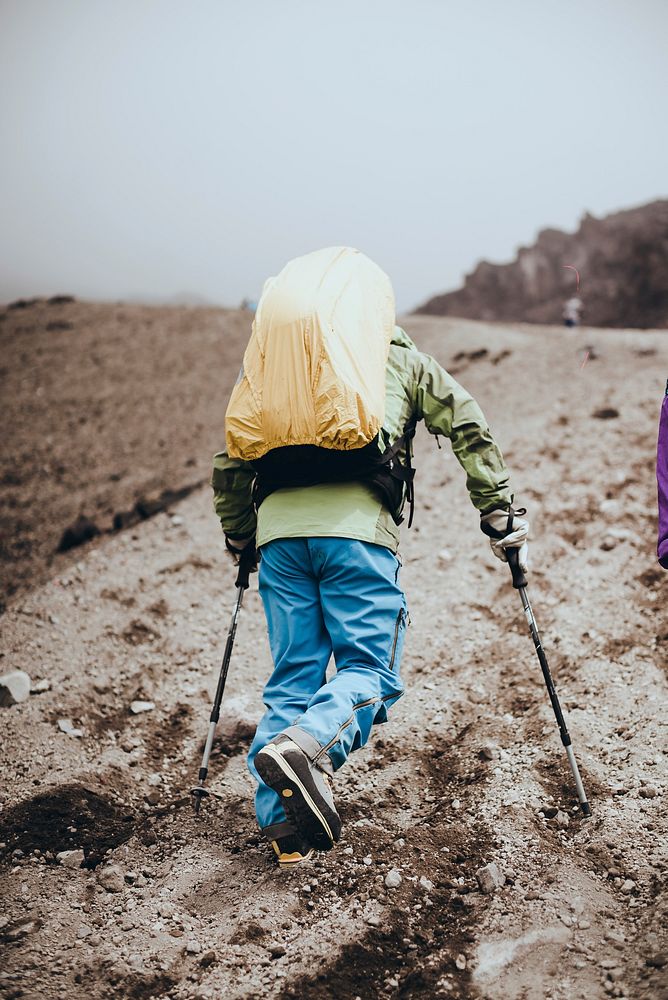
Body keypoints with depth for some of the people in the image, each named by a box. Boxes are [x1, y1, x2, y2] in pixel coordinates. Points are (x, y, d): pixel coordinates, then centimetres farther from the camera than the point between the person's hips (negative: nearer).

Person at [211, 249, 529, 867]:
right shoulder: (405, 362, 23)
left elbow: (232, 458, 24)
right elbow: (470, 428, 13)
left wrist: (238, 537, 35)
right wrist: (499, 513, 15)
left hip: (280, 527, 3)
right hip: (358, 530, -3)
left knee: (292, 677, 10)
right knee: (369, 668, 2)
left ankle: (284, 822, 3)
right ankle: (308, 745, -27)